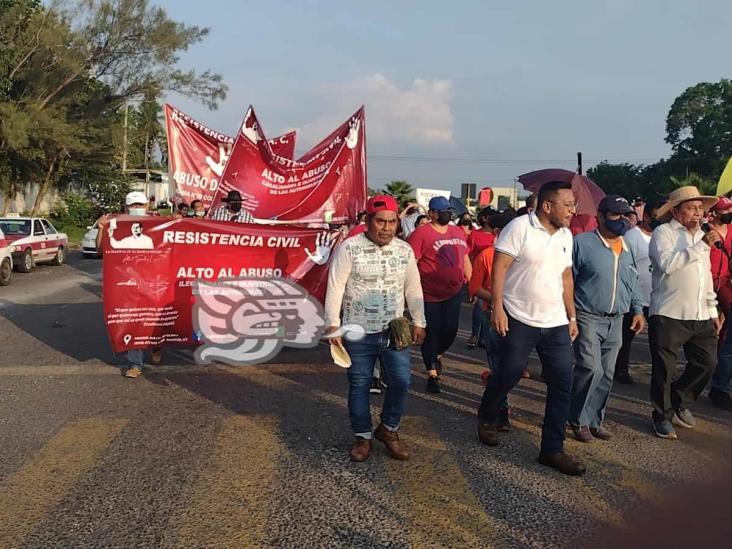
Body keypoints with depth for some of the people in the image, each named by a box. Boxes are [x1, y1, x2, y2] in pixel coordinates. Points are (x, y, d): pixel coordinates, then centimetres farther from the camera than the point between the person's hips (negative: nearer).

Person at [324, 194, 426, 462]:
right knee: (359, 385, 7)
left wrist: (419, 322, 12)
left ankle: (388, 429, 25)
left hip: (394, 331, 3)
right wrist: (333, 323, -15)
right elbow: (335, 287, -10)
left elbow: (413, 288, 12)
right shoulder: (350, 247, -8)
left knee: (401, 382, 2)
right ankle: (363, 436, 24)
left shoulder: (405, 250, 5)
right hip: (358, 332, -3)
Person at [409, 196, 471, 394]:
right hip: (429, 294, -5)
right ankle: (432, 374, 18)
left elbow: (465, 259, 18)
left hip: (454, 293, 5)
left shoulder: (458, 232, 8)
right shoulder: (421, 233, -12)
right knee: (431, 332, 4)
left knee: (450, 330, 7)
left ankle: (438, 355, 40)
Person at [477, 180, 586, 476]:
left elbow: (566, 277, 17)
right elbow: (499, 268, -13)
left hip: (556, 323, 6)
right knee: (508, 376, 6)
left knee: (562, 384, 1)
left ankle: (553, 449, 11)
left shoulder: (566, 235, 11)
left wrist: (572, 316, 15)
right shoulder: (520, 227, -10)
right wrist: (497, 307, -19)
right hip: (519, 320, -6)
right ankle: (486, 418, 36)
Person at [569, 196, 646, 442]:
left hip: (616, 321, 6)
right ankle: (579, 420, 5)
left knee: (607, 375, 9)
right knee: (592, 370, -13)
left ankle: (595, 419, 22)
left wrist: (637, 310, 15)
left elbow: (633, 283, 22)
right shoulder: (583, 243, -9)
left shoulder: (627, 249, 12)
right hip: (588, 318, -6)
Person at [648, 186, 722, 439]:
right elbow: (666, 263, -24)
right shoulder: (664, 232, -5)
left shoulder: (701, 235, 18)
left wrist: (712, 310, 21)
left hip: (700, 316, 7)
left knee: (707, 362, 9)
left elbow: (707, 276, 24)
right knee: (664, 369, 1)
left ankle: (680, 403, 29)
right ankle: (663, 415, 19)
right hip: (669, 315, -7)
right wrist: (702, 245, -21)